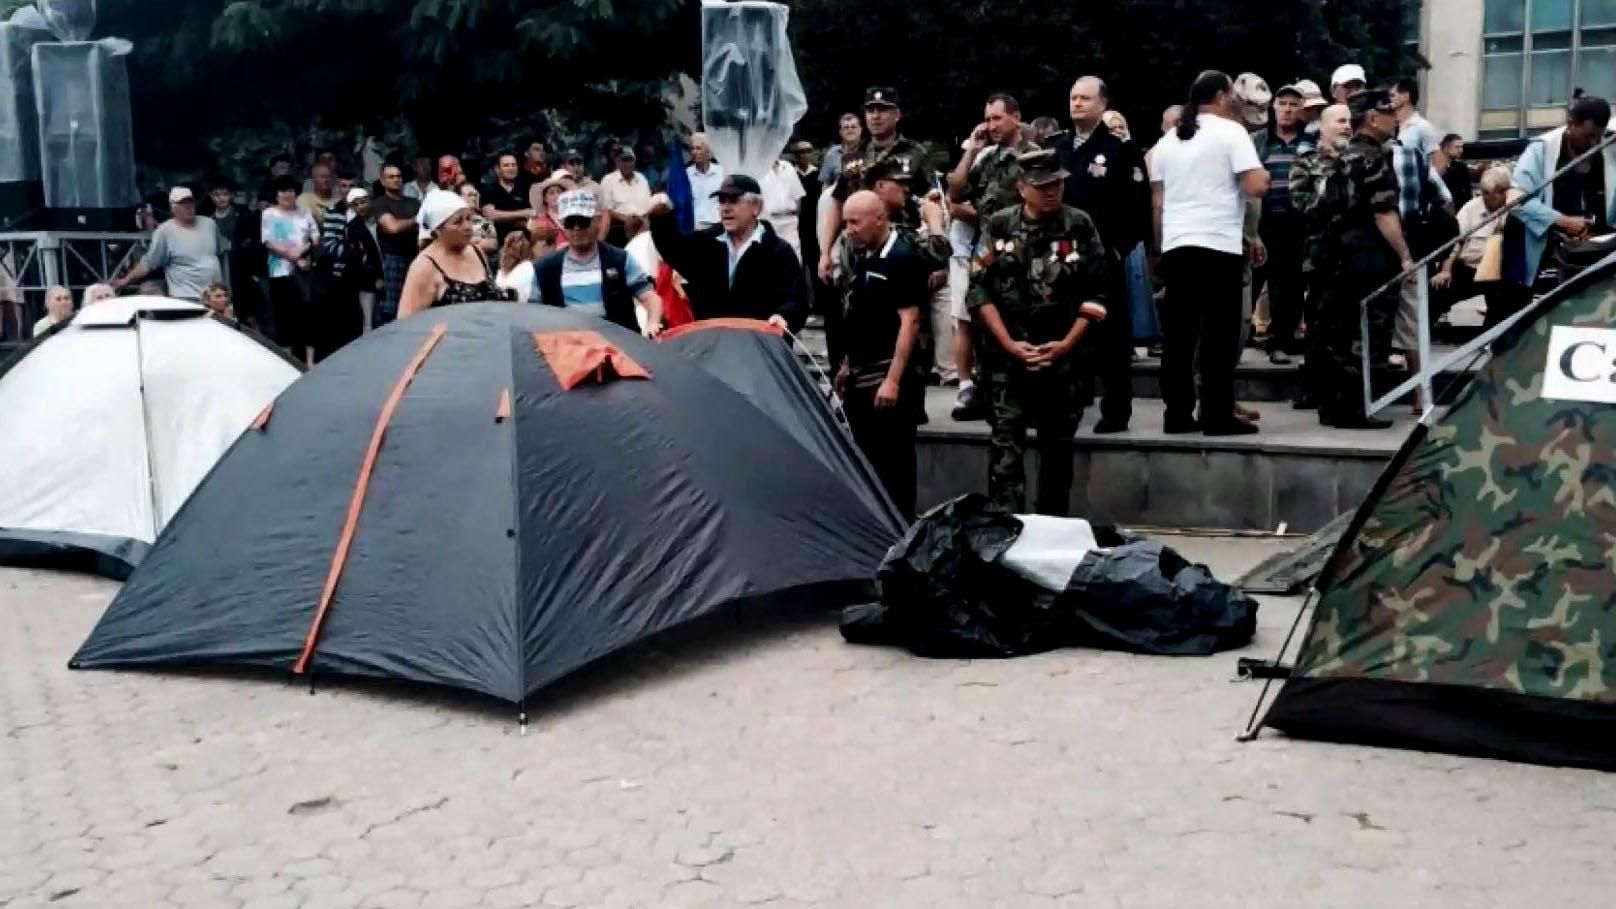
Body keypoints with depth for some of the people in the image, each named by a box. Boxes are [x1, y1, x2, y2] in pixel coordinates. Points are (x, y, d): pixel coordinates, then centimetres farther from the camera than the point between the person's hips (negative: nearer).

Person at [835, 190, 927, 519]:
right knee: (861, 458, 13)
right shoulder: (862, 257, 12)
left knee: (893, 462, -1)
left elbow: (909, 322, -17)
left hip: (888, 380, -8)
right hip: (860, 378, 8)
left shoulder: (903, 258, -12)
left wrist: (893, 380, -21)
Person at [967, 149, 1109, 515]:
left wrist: (1066, 344, -9)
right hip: (1007, 357, -1)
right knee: (1006, 446, -6)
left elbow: (1096, 293, 0)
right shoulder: (998, 227, 1)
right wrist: (1009, 343, -9)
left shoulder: (1080, 227, 1)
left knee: (1057, 447, 10)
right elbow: (979, 290, -2)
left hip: (1064, 357, 1)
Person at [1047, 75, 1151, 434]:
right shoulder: (1053, 146, 12)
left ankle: (1115, 412, 7)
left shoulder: (1121, 149, -2)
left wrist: (1120, 246, -13)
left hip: (1104, 257, -4)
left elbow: (1137, 205, -7)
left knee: (1110, 335, 1)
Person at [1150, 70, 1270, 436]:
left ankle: (1178, 414, 8)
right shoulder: (1231, 131, -3)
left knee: (1178, 335, 7)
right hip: (1220, 246, -6)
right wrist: (1263, 174, 10)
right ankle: (1218, 416, -2)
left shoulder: (1167, 141, 15)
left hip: (1176, 246, 6)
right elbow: (1256, 186, -12)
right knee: (1220, 335, -2)